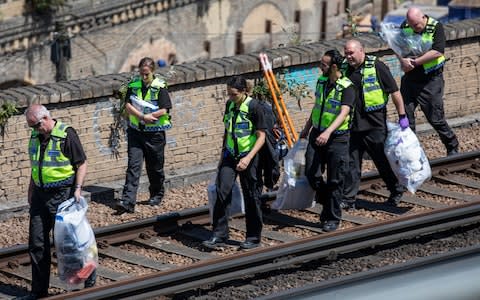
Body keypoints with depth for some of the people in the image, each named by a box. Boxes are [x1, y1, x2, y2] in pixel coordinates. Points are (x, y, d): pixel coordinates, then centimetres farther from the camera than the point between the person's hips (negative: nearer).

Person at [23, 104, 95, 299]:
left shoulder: (66, 134, -12)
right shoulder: (36, 136, 9)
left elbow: (82, 164, -11)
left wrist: (78, 188, -22)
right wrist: (31, 191, 23)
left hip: (62, 195, -7)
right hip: (41, 195, 7)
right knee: (37, 244, 7)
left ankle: (89, 280, 14)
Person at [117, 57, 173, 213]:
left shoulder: (160, 87, -8)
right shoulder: (134, 85, 4)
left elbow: (164, 110, -14)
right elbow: (128, 106, -3)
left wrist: (149, 116, -17)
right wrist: (143, 116, -17)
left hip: (154, 132, -2)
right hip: (135, 131, 2)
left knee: (155, 167, 10)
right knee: (133, 165, -7)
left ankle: (157, 194, 34)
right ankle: (128, 201, -13)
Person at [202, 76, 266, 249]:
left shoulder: (254, 107, -13)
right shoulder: (230, 105, 5)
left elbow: (261, 137, -13)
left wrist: (248, 158, -22)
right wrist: (223, 155, 18)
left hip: (247, 157, -5)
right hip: (230, 155, 5)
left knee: (251, 197, 4)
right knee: (222, 192, -7)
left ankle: (254, 238, 16)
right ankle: (219, 235, -4)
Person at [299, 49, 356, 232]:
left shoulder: (347, 88, -15)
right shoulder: (321, 81, 7)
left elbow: (343, 113, -27)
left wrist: (328, 132, -40)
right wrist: (307, 128, 30)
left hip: (337, 138, -6)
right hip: (317, 135, 6)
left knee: (335, 180, 0)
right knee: (311, 173, -1)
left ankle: (333, 218, 11)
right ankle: (326, 204, 23)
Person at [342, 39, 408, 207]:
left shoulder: (376, 67, -9)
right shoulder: (344, 70, 7)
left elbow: (394, 92, -6)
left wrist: (402, 116, -6)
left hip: (375, 124, -5)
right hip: (352, 124, 5)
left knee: (383, 160, 7)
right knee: (351, 163, 4)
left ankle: (397, 191, 25)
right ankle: (348, 199, 8)